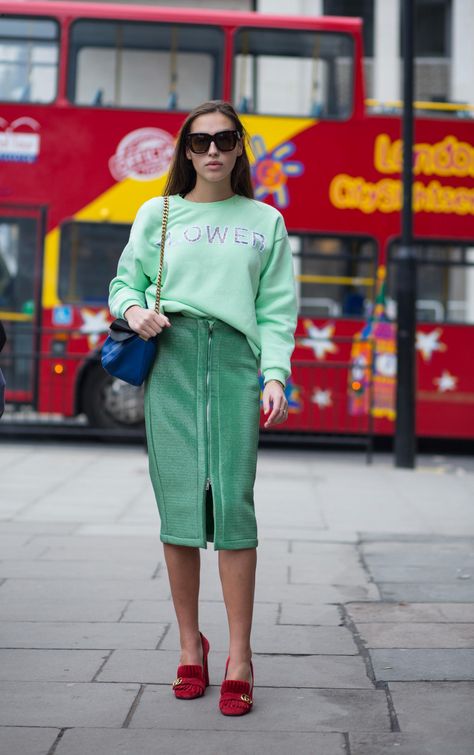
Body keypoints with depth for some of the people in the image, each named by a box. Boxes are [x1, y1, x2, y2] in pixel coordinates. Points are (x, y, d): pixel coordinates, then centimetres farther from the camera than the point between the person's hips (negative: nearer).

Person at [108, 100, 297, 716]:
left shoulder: (265, 221, 15)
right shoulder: (158, 214, 15)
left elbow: (276, 308, 9)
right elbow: (126, 280, 18)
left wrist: (275, 374, -5)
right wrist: (133, 309, -5)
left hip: (235, 362, -1)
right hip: (170, 359, 1)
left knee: (233, 503, -8)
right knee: (179, 503, -2)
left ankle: (239, 659, -1)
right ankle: (190, 645, 11)